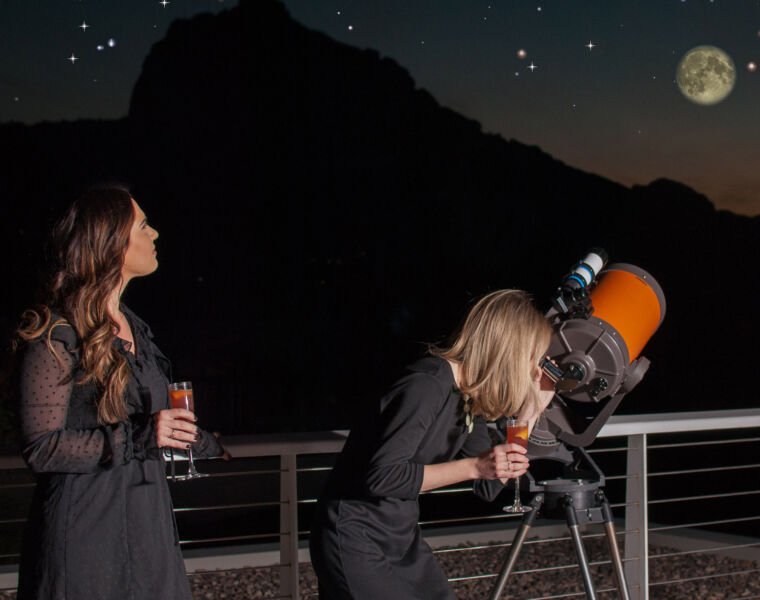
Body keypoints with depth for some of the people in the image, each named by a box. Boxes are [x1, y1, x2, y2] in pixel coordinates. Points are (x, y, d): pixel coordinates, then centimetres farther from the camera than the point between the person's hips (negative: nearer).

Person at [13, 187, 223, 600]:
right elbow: (40, 448, -16)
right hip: (85, 531, -8)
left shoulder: (133, 327, 15)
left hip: (144, 529, 8)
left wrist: (212, 447, 40)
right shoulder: (57, 334, -12)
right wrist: (138, 438, -22)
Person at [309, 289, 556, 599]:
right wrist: (472, 466, -28)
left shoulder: (469, 399, 5)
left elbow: (488, 486, 6)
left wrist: (533, 409, 5)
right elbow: (380, 476, -28)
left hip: (401, 537, 9)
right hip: (355, 543, -9)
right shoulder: (426, 387, -23)